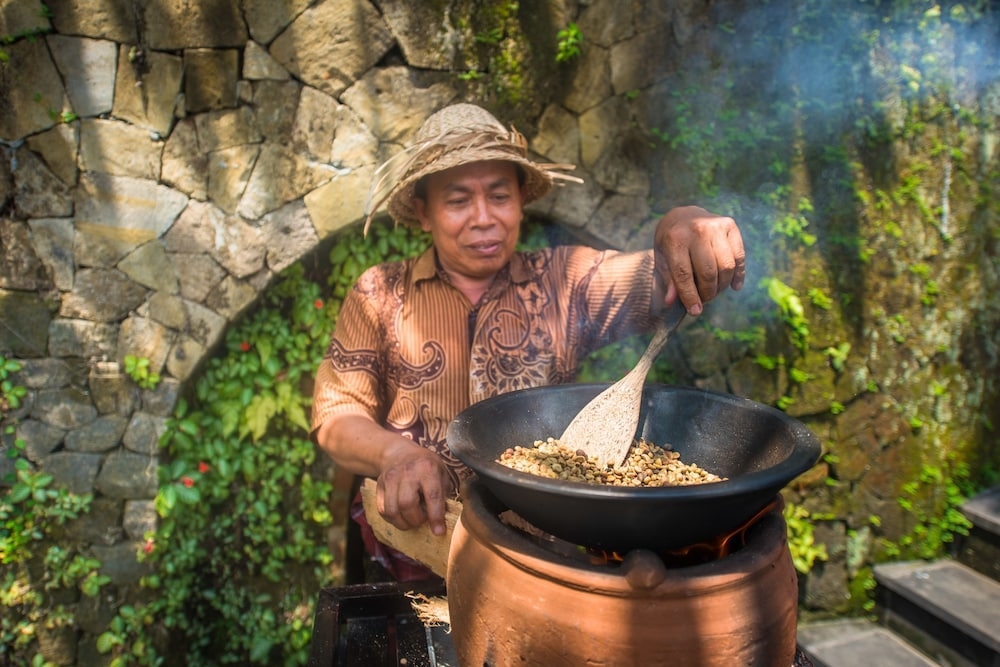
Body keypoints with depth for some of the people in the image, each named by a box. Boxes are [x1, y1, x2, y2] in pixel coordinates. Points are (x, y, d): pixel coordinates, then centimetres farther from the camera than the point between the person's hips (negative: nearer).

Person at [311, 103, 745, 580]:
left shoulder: (567, 279, 4)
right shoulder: (380, 295, 3)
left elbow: (661, 276, -8)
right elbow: (335, 415, 1)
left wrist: (686, 226, -31)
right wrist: (395, 453, -20)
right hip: (420, 526, 0)